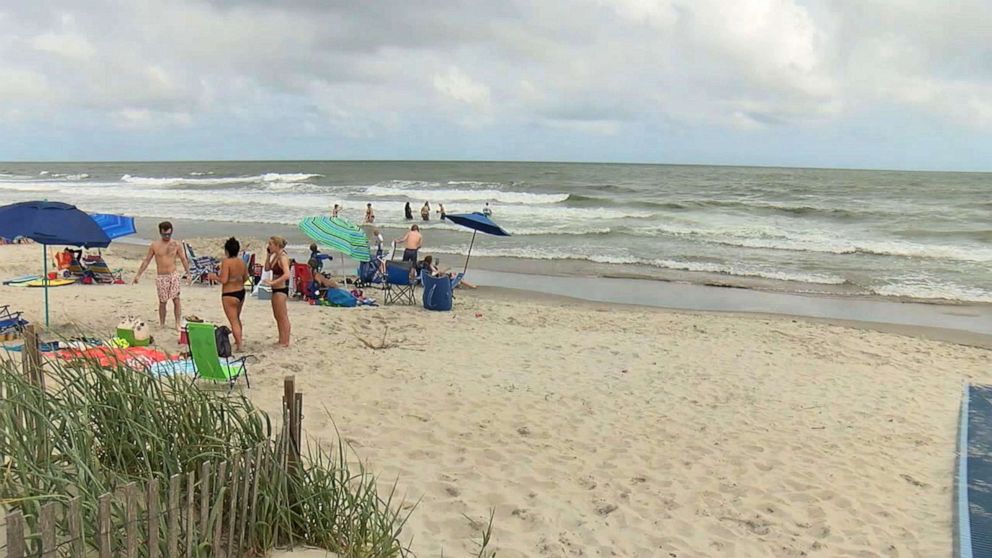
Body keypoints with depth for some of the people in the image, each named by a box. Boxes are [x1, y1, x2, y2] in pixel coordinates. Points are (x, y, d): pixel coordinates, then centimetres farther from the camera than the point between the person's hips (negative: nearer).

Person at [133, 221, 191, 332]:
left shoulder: (176, 245, 0)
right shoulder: (154, 246, -1)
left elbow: (184, 260, 3)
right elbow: (146, 261, 5)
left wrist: (188, 274, -6)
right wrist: (138, 275, 3)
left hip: (173, 275, 0)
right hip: (161, 277, 0)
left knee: (176, 300, -6)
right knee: (162, 302, 4)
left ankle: (178, 325, -2)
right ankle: (162, 325, 16)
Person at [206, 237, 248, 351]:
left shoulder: (226, 262, -19)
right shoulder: (242, 262, 1)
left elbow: (224, 280, -22)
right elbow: (245, 278, 11)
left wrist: (214, 277, -5)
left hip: (229, 295, -7)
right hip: (241, 292, 7)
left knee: (234, 321, 0)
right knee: (237, 318, 24)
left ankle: (239, 346, -1)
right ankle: (238, 341, 37)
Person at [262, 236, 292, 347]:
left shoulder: (282, 257, -19)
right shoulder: (275, 256, 10)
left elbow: (286, 274, -31)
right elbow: (267, 268, 16)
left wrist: (272, 282, -33)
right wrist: (269, 255, 7)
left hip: (281, 289, -10)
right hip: (276, 289, 10)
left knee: (283, 317, -1)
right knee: (277, 316, 19)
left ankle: (285, 342, 7)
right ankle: (282, 340, 30)